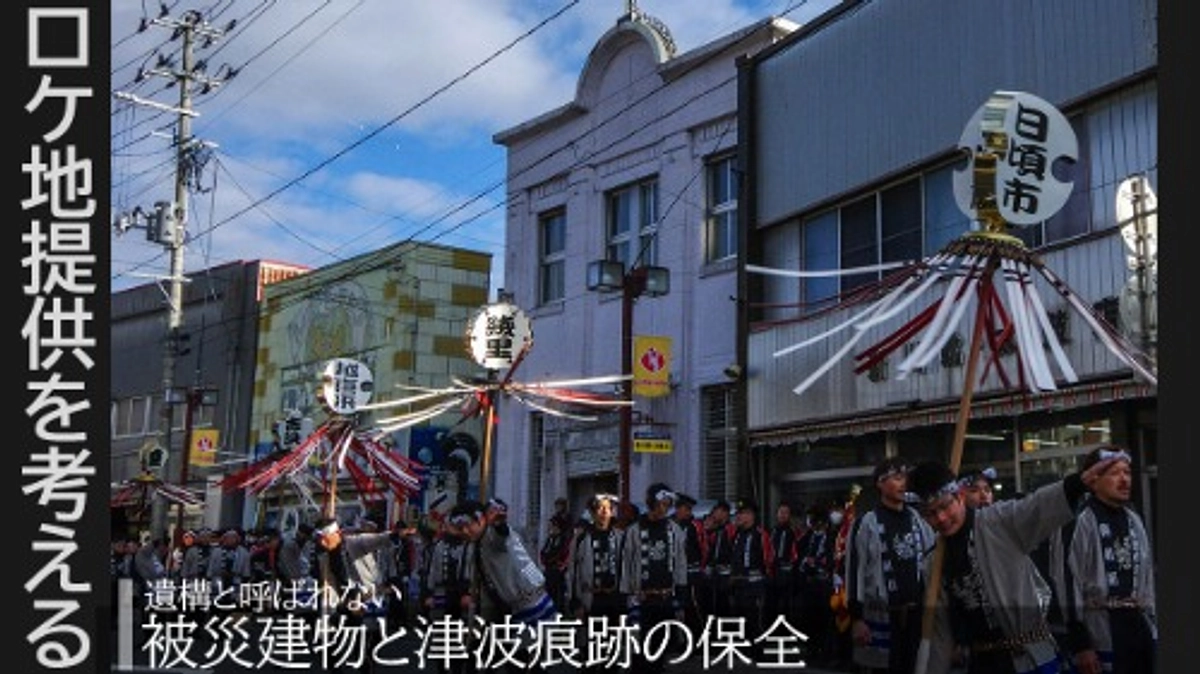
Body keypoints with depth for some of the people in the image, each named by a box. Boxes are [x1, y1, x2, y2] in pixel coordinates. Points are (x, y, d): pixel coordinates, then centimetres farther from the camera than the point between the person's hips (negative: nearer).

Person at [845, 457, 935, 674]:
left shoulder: (917, 519, 11)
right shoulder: (867, 522, -6)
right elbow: (855, 571, -8)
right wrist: (856, 618, -12)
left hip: (916, 612, 5)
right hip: (883, 615, -5)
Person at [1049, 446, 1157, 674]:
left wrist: (1152, 622, 17)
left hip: (1140, 629, 8)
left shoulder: (1133, 520, 15)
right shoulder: (1077, 523, -12)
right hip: (1100, 637, -8)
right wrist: (1079, 645, -17)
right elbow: (1067, 584, -15)